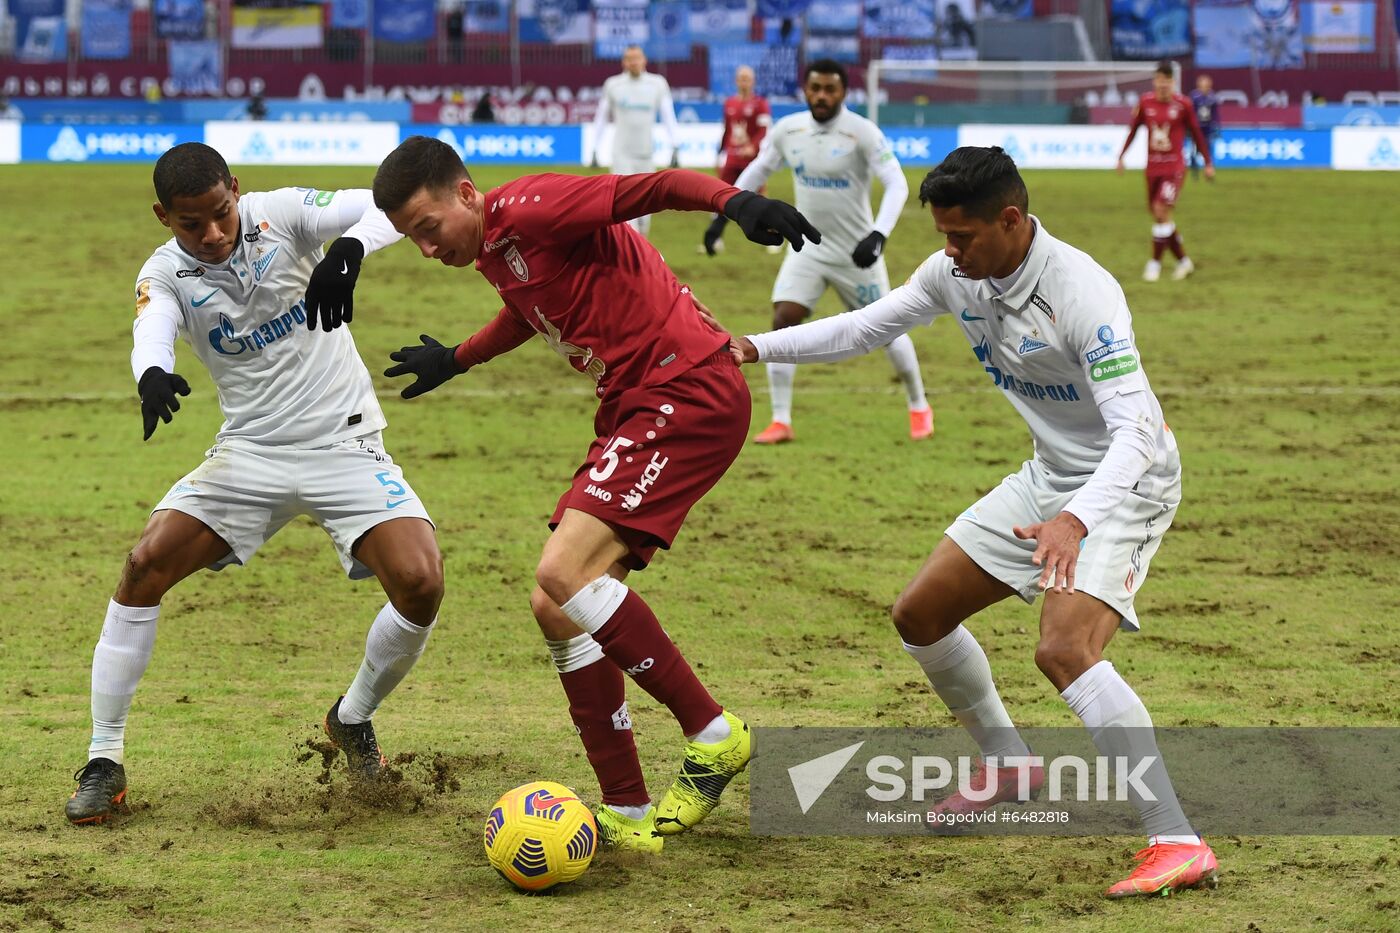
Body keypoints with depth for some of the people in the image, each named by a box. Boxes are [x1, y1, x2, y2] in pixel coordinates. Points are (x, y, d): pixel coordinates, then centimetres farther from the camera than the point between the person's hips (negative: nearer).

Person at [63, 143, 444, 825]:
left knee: (420, 583, -20)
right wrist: (152, 373, -54)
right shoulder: (165, 274, -7)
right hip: (250, 451, 1)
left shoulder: (281, 214, -9)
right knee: (146, 564, -16)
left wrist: (348, 251, -41)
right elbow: (152, 327, -29)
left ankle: (354, 718, 10)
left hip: (344, 443, -1)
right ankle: (104, 762, -4)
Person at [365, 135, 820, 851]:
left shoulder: (531, 209, -13)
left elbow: (655, 187, -25)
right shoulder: (493, 253, 15)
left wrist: (735, 201, -45)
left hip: (689, 390, -10)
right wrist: (457, 359, 56)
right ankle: (627, 814, 6)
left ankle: (712, 736, -11)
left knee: (563, 574, -22)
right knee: (555, 607, 3)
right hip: (632, 410, 10)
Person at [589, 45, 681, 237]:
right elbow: (601, 118, 9)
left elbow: (668, 117, 1)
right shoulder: (613, 85, 2)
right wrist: (594, 151, 7)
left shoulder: (657, 84, 3)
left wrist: (675, 148, -10)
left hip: (646, 155, 2)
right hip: (622, 154, -2)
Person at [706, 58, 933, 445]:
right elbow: (757, 171, 13)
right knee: (783, 321, -12)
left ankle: (919, 407, 29)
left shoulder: (862, 133, -17)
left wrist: (878, 235, -35)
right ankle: (781, 422, -5)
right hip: (808, 247, 3)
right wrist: (723, 216, 8)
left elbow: (897, 185, -22)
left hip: (856, 250, -3)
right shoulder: (787, 130, -4)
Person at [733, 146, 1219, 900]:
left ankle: (1178, 845, -27)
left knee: (1064, 650, -29)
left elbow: (1134, 431, -36)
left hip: (1127, 482, -9)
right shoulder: (955, 275, -6)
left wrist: (1074, 520, -52)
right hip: (1050, 476, 9)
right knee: (919, 616, 12)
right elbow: (865, 329, 10)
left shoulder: (1081, 293, -30)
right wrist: (757, 348, -1)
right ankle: (1008, 767, 35)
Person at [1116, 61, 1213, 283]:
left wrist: (1208, 163, 5)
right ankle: (1183, 260, 22)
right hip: (1153, 167, 4)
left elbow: (1196, 134, 2)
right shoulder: (1146, 104, 1)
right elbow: (1133, 130, 12)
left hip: (1174, 167, -4)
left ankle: (1155, 262, -6)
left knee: (1161, 211, -16)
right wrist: (1121, 156, 6)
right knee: (1157, 214, 7)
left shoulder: (1183, 105, -6)